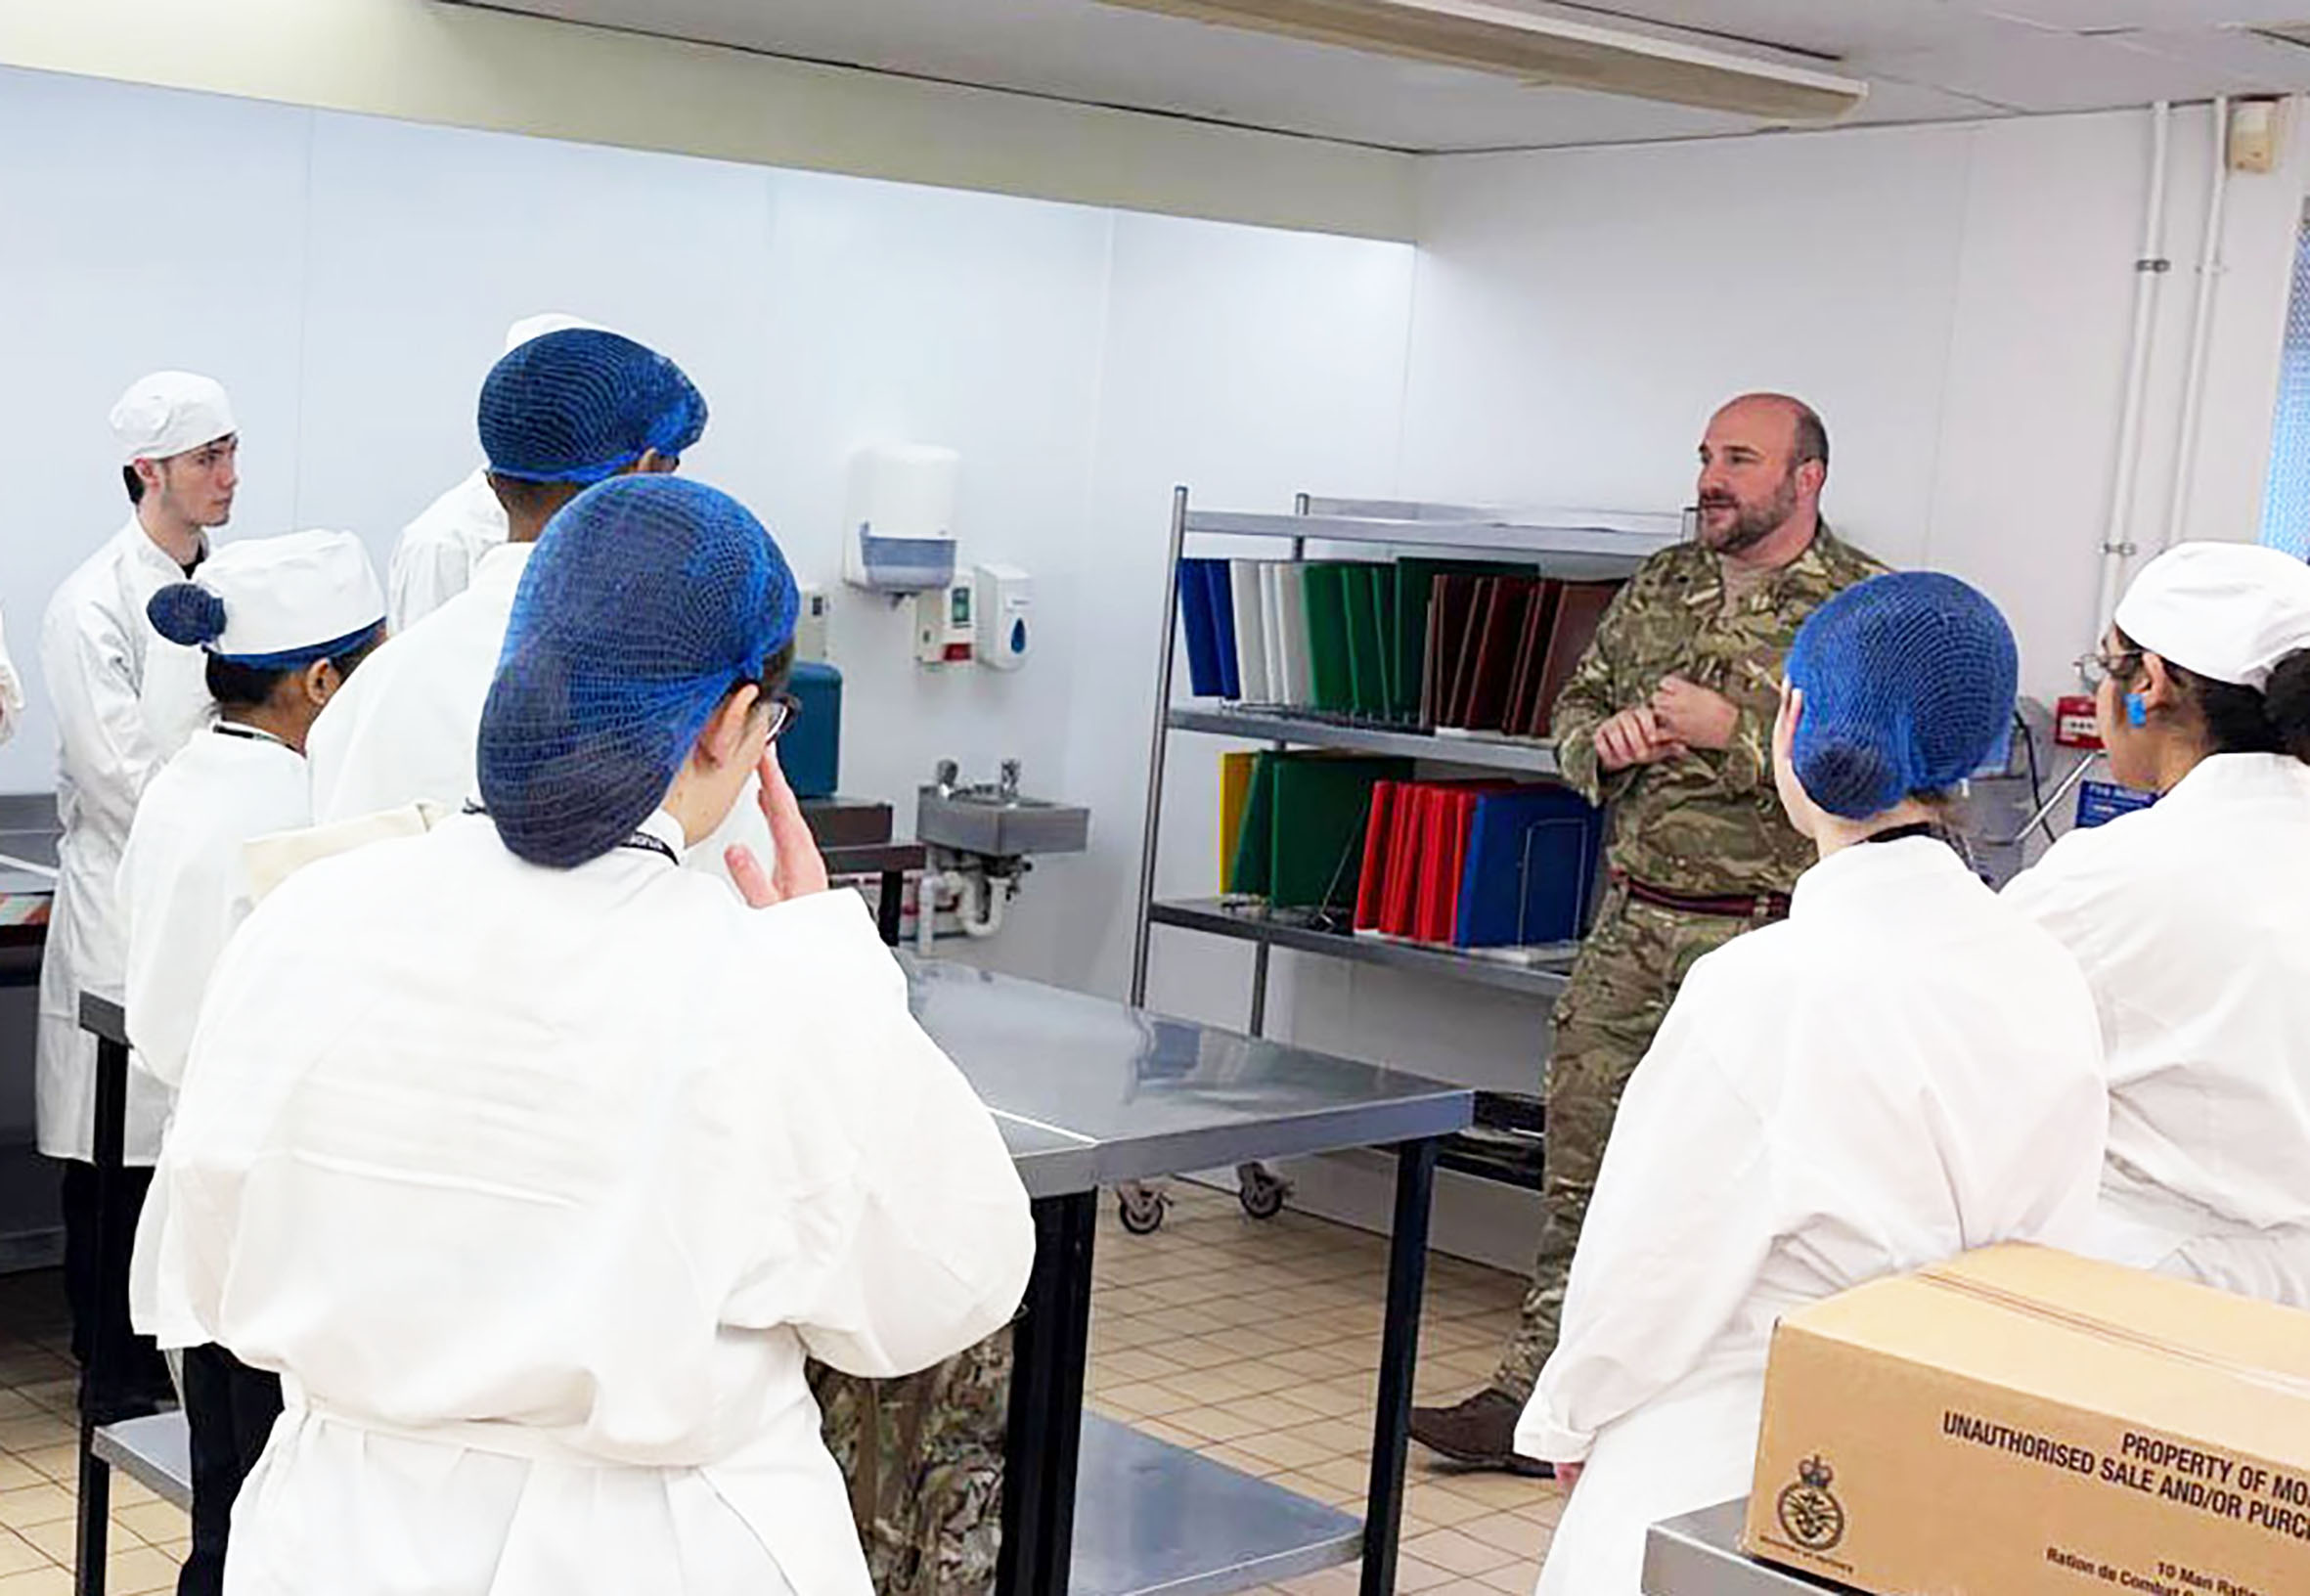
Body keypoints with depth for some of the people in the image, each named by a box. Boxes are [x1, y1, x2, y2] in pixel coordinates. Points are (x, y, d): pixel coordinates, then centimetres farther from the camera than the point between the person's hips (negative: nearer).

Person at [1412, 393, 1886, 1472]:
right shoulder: (1658, 587, 13)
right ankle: (1535, 1396, 16)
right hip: (1632, 928, 6)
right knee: (1581, 1171, 8)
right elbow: (1574, 714, 21)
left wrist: (1734, 731, -19)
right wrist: (1609, 737, -2)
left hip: (1764, 948, -5)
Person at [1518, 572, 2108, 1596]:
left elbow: (1650, 1274, -14)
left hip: (1726, 1491, -6)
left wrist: (1568, 1414, 5)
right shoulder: (2048, 984, -4)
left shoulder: (1765, 989, -23)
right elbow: (2054, 1257, 6)